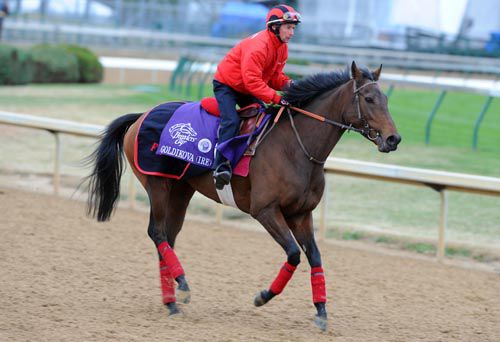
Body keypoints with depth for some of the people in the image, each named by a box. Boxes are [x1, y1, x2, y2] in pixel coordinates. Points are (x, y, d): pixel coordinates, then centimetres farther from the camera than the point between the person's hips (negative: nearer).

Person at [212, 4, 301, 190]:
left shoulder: (282, 48, -1)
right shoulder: (258, 45, -31)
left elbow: (275, 76, 6)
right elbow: (251, 80, -37)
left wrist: (287, 84, -17)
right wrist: (275, 98, -41)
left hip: (247, 91, 9)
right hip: (226, 85, -9)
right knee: (231, 121, -25)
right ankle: (221, 166, -29)